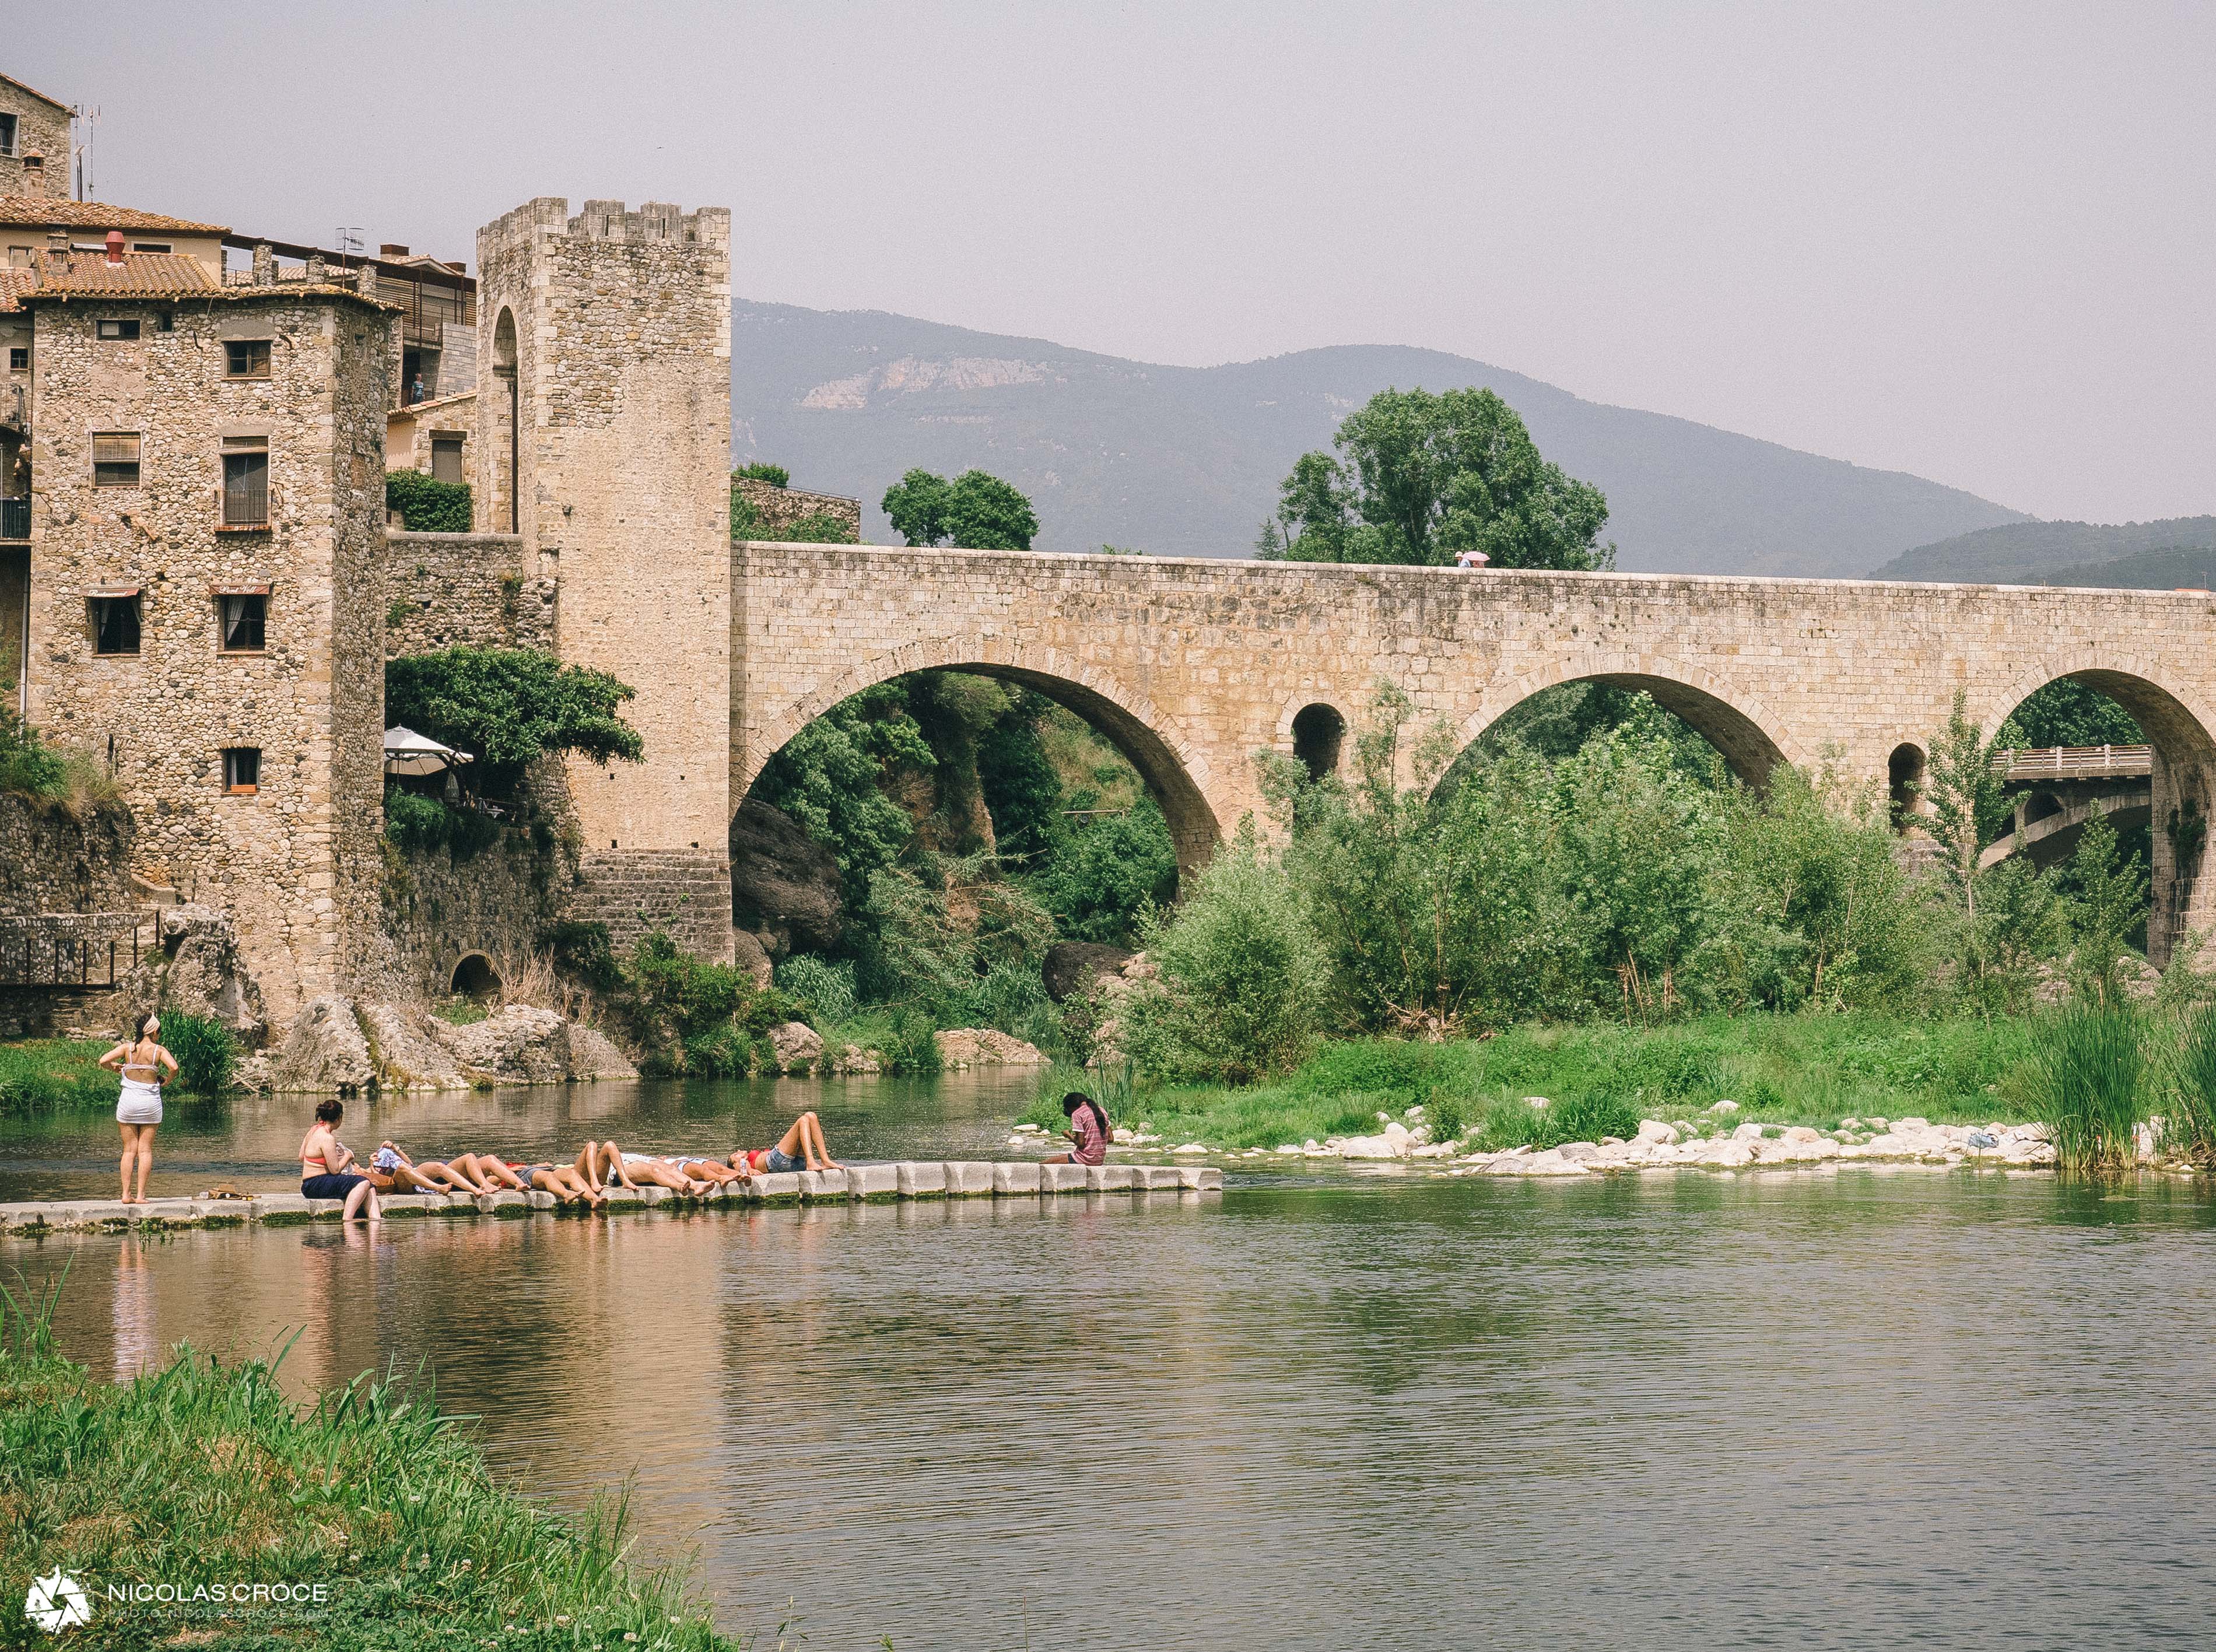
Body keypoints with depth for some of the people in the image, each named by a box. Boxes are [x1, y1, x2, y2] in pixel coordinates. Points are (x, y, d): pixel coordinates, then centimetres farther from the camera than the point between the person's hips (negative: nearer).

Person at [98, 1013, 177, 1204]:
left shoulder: (127, 1048, -1)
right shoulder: (158, 1050, -4)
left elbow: (103, 1061, -10)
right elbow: (174, 1067, -18)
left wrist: (115, 1066, 12)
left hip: (128, 1100, 1)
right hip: (151, 1102, -1)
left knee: (129, 1150, 7)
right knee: (145, 1150, 3)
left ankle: (126, 1194, 3)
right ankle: (140, 1195, -2)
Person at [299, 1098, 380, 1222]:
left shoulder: (314, 1130, 11)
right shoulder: (327, 1138, -19)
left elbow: (301, 1157, 19)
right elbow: (335, 1169, -18)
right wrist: (348, 1156, -1)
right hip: (316, 1186, -10)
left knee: (370, 1188, 2)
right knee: (363, 1183, -23)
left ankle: (376, 1219, -17)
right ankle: (347, 1221, -29)